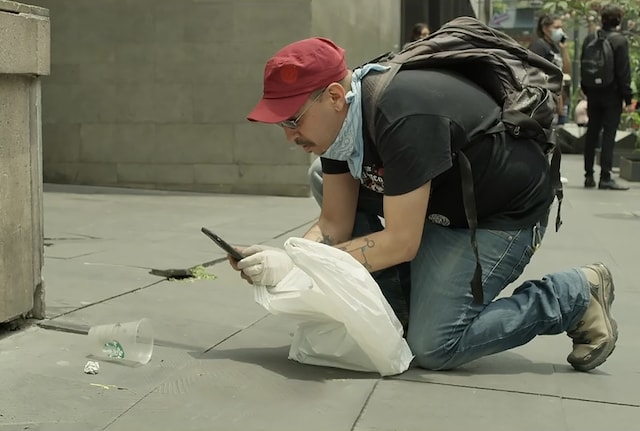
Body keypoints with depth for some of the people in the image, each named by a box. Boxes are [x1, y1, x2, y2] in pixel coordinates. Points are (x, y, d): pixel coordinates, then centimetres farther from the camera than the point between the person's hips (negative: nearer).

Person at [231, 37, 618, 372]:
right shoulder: (337, 117, -9)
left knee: (433, 346, -17)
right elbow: (334, 225, -6)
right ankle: (398, 305, 5)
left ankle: (576, 296, 0)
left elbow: (401, 242, -31)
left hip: (505, 211, -9)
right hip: (440, 203, 9)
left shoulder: (403, 118, -35)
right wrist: (284, 258, -25)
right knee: (325, 181, 1)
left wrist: (298, 267, -29)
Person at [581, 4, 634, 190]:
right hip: (612, 96, -5)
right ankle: (605, 178, -5)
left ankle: (589, 176, 15)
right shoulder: (620, 41, -11)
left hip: (593, 94, 5)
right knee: (609, 136, -3)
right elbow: (624, 72, -12)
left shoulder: (589, 39, 4)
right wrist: (628, 99, -9)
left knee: (592, 134, 11)